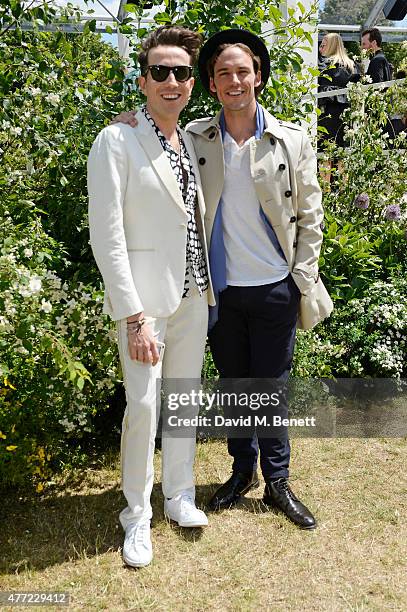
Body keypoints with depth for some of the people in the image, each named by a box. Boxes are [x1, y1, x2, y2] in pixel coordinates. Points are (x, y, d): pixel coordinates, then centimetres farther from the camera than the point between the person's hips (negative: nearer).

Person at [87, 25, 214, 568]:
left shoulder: (190, 142, 11)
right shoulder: (117, 142, -10)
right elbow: (106, 236, -15)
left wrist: (208, 288, 10)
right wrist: (135, 318, -19)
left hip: (193, 294, 6)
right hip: (146, 295, -6)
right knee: (143, 406, -6)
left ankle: (179, 494, 32)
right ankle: (137, 516, 15)